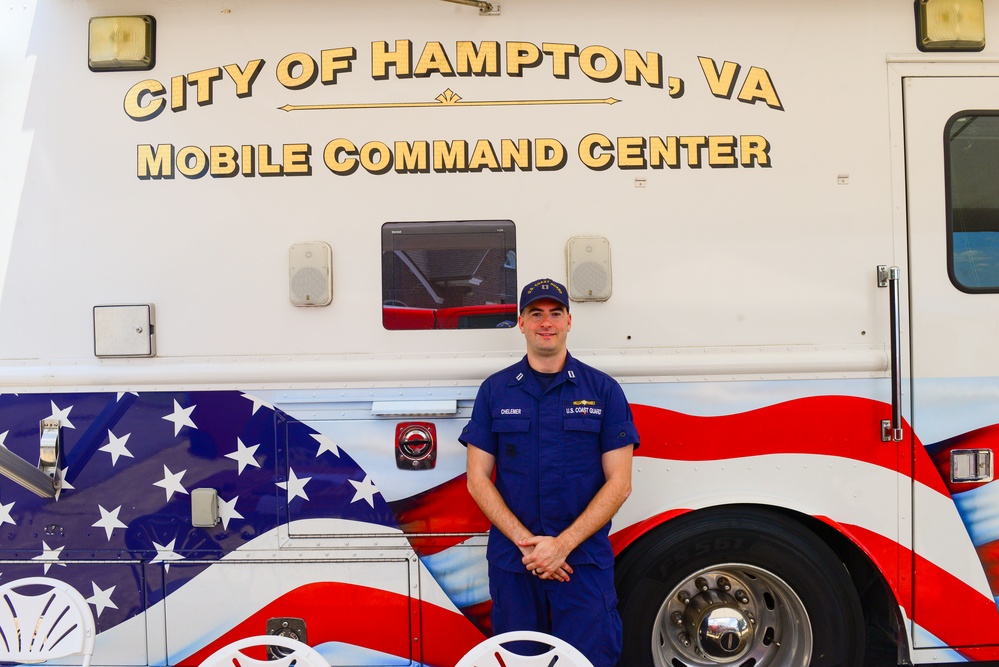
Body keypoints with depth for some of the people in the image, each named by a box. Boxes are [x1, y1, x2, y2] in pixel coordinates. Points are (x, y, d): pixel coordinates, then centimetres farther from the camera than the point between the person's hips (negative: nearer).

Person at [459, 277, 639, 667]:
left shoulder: (603, 390, 1)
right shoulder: (495, 391, 5)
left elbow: (619, 482, -3)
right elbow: (478, 479, 2)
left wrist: (563, 544, -12)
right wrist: (525, 542, -11)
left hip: (585, 561, -1)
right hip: (511, 561, 2)